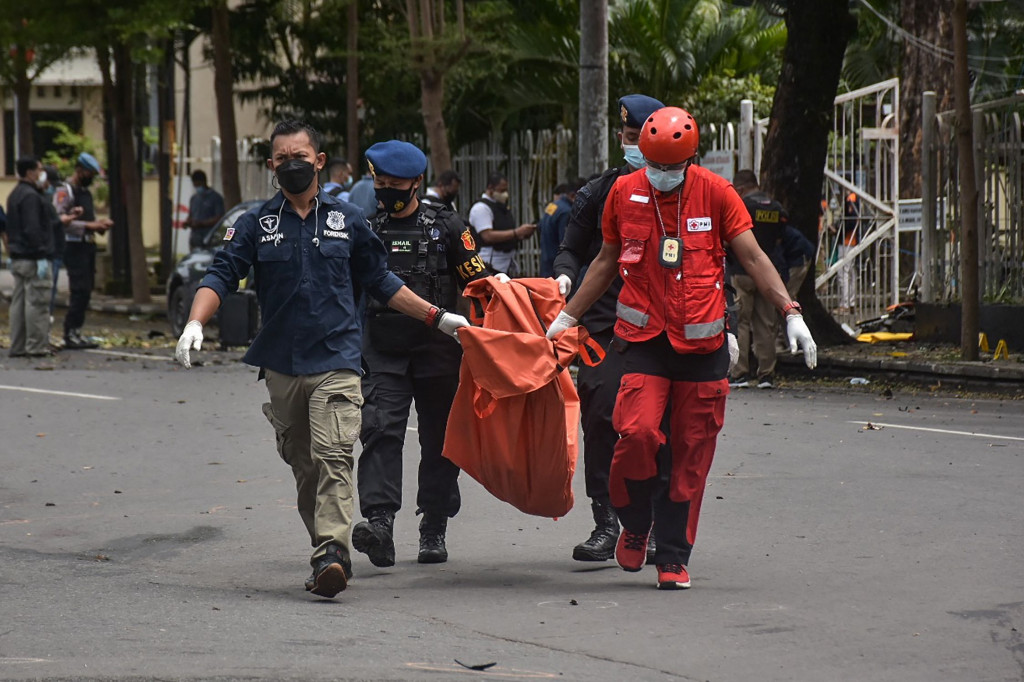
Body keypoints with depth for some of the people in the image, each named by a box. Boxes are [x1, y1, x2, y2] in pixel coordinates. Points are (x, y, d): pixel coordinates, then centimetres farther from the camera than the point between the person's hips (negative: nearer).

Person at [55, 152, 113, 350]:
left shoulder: (86, 192, 19)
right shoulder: (64, 192, -10)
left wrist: (100, 222, 4)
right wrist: (89, 225, -24)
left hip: (88, 245, 9)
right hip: (74, 246, -9)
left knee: (85, 292, 9)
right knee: (79, 291, -13)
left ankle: (76, 332, 14)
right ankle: (70, 334, -10)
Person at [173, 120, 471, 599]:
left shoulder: (347, 220, 10)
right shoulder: (256, 224, 9)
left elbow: (380, 282, 19)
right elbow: (221, 275, 1)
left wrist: (436, 318, 18)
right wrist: (195, 323, -17)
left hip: (336, 360, -2)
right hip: (281, 365, 2)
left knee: (332, 455, -18)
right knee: (303, 465, 8)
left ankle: (332, 554, -27)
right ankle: (327, 552, 19)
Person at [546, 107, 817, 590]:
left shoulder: (715, 192, -1)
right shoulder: (624, 193, 3)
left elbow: (752, 258, 1)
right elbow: (607, 262, 18)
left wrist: (791, 314, -9)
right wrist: (566, 317, 21)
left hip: (702, 344, 0)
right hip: (645, 339, 0)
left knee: (692, 451, 1)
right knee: (636, 433, -18)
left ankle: (674, 556, 12)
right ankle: (635, 523, 9)